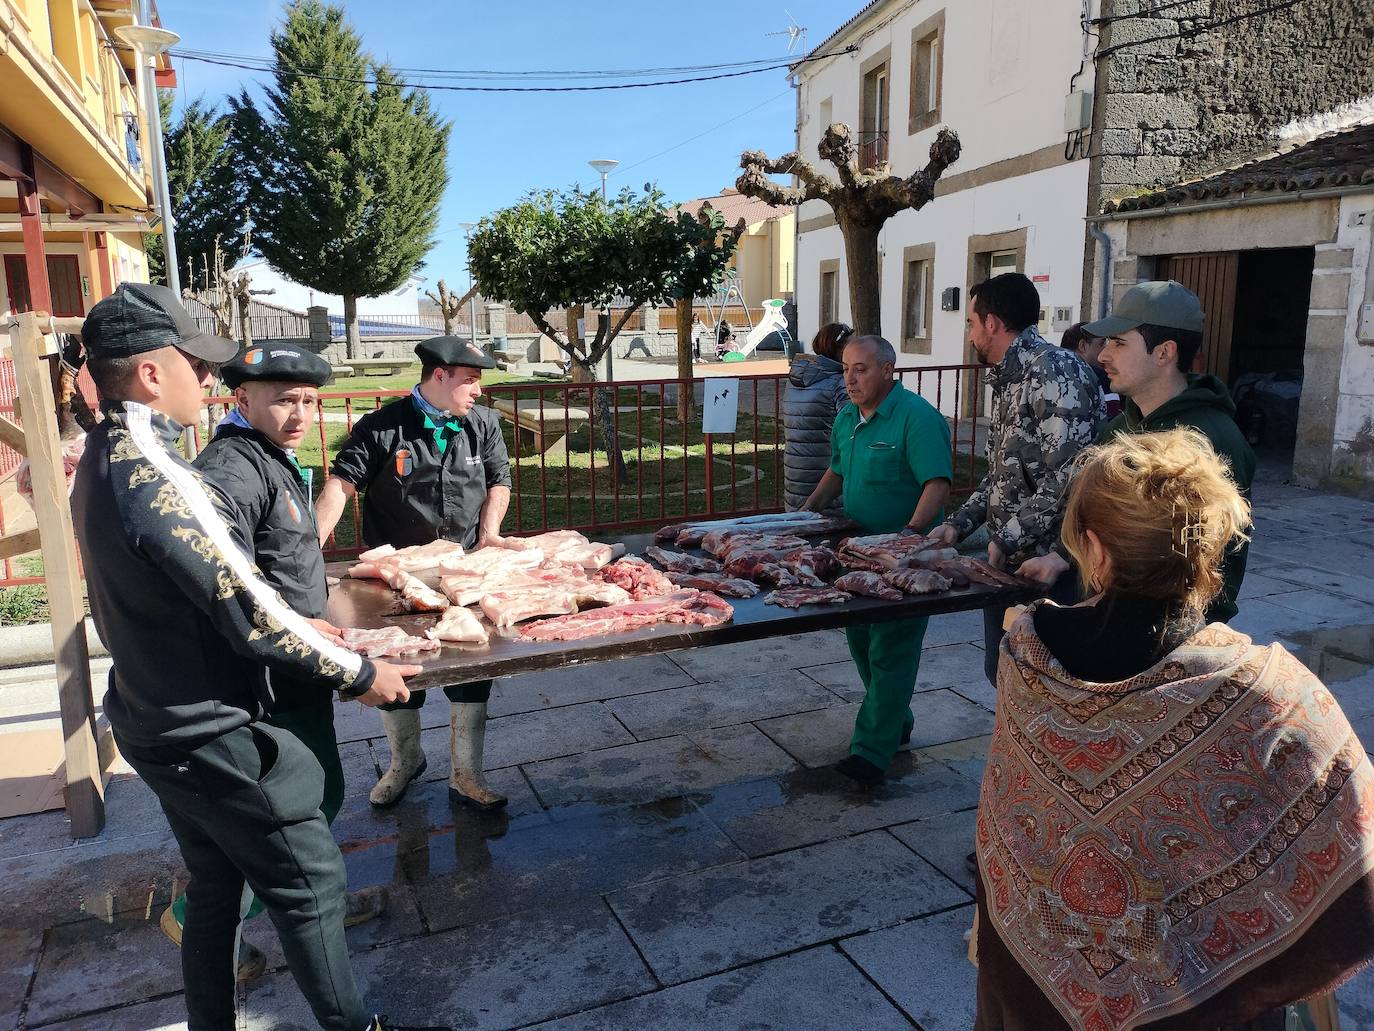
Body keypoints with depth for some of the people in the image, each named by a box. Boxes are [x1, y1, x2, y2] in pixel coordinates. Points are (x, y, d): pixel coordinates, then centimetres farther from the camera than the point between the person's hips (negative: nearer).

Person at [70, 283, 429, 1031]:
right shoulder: (156, 480, -27)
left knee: (215, 888, 22)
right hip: (208, 733, -9)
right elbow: (253, 617, -25)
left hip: (156, 720, 9)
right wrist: (359, 676, -13)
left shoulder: (102, 461, 4)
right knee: (309, 882, 6)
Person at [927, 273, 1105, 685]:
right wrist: (959, 523, 9)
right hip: (1007, 560, 9)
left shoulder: (1055, 371, -17)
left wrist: (1009, 537, -18)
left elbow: (1069, 475, -25)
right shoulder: (1006, 379, 14)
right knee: (1003, 673, 18)